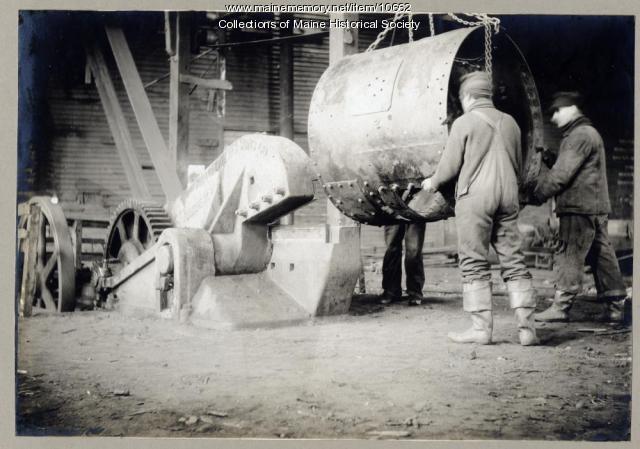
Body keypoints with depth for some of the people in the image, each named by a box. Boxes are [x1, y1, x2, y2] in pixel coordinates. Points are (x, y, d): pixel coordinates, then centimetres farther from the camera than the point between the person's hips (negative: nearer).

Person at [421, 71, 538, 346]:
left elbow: (450, 166, -4)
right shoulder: (509, 122, 13)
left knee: (474, 264, 1)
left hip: (475, 197, -5)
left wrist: (432, 183, 15)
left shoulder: (464, 122, -4)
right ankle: (526, 327, 5)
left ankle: (481, 328, 1)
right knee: (514, 262, 7)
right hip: (508, 196, 5)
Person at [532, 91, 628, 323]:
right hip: (595, 207, 10)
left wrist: (538, 195, -9)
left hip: (579, 208, -10)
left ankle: (561, 306, -5)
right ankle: (615, 306, 14)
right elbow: (563, 169, 21)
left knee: (570, 256, -7)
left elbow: (561, 174, -17)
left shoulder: (580, 135, -12)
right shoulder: (589, 133, 22)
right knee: (602, 256, 10)